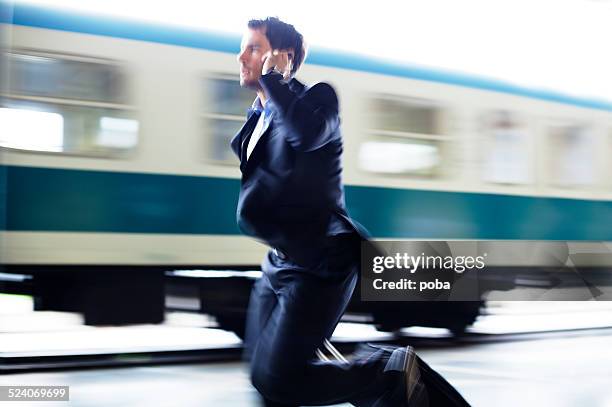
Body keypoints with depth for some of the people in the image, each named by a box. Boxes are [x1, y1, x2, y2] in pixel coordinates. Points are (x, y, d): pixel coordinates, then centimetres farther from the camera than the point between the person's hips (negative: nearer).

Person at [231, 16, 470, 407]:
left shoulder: (317, 99, -9)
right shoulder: (258, 115, 12)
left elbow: (307, 134, -35)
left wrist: (274, 79, -21)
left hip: (319, 264, -8)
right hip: (280, 262, 8)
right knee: (265, 373, 8)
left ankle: (394, 372, 3)